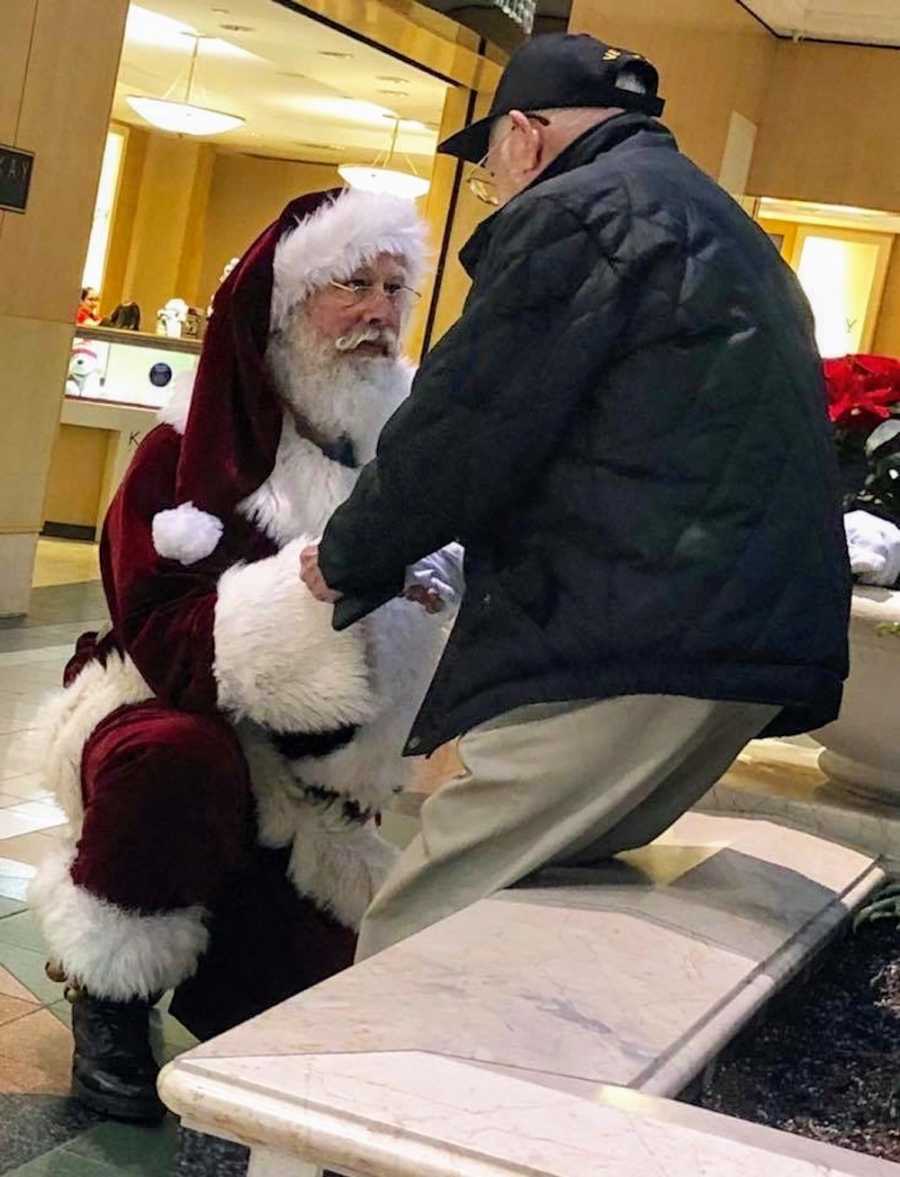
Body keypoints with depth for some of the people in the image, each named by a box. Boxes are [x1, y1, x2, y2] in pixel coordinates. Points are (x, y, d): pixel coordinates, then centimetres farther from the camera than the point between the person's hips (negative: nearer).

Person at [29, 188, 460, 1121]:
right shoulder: (191, 449, -17)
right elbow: (173, 642, -28)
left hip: (310, 770, 3)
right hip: (177, 717, -3)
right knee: (176, 763, -38)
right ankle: (109, 993, -11)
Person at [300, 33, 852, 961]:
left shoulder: (572, 213, -5)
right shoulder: (729, 231, 26)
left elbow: (460, 428, -9)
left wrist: (347, 559, 8)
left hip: (624, 653, -10)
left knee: (409, 949, -8)